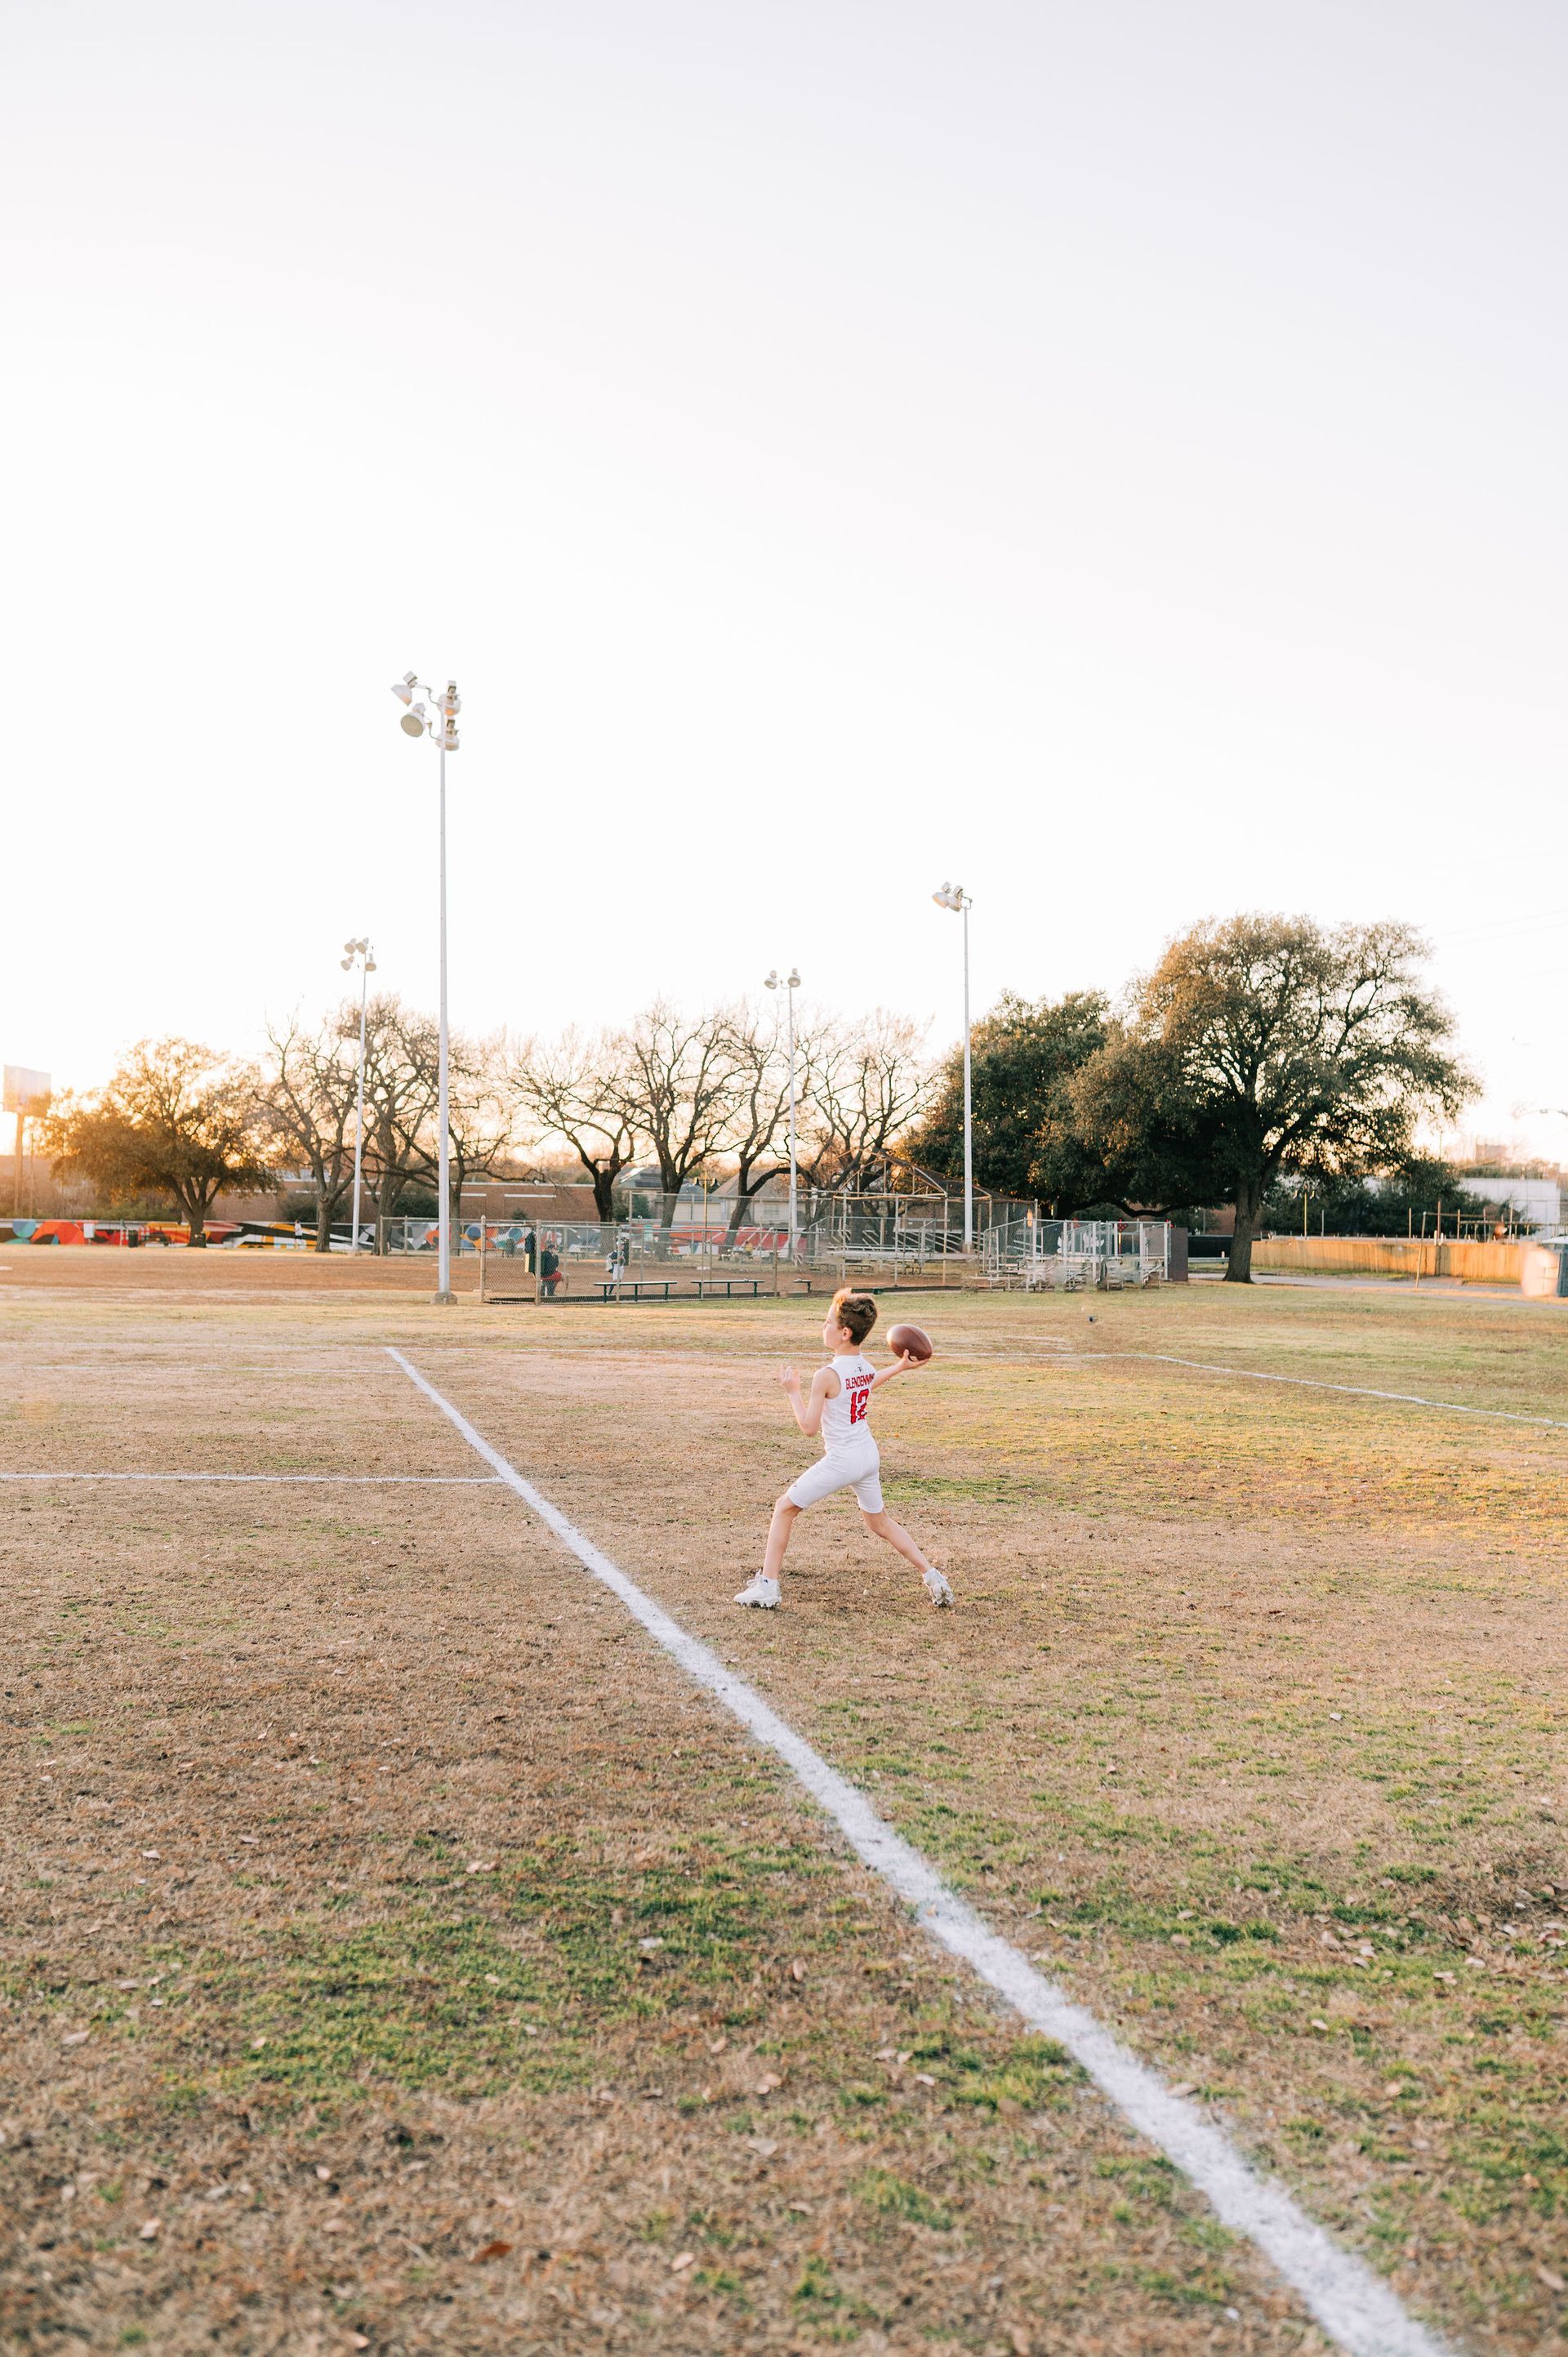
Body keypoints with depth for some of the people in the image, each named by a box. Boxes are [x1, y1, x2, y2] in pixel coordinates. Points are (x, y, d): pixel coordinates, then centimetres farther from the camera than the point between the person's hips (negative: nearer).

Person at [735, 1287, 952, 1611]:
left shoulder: (826, 1375, -21)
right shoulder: (866, 1365, 2)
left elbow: (809, 1427, -15)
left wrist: (793, 1391, -4)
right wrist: (901, 1367, 37)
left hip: (840, 1460, -7)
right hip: (869, 1456, 8)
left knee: (784, 1509, 6)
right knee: (880, 1523, 25)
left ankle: (767, 1587, 4)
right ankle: (932, 1577, 21)